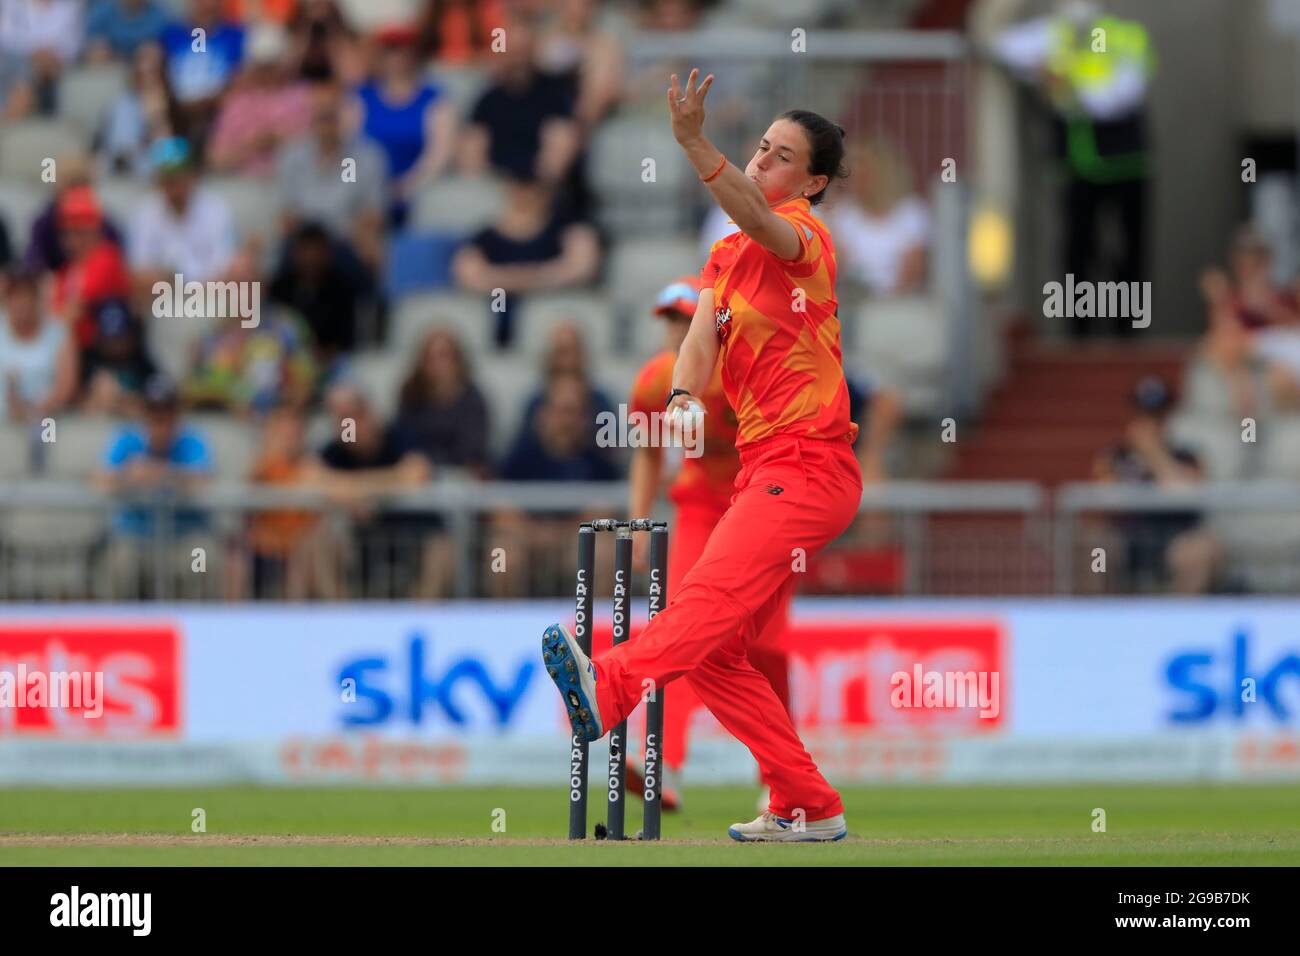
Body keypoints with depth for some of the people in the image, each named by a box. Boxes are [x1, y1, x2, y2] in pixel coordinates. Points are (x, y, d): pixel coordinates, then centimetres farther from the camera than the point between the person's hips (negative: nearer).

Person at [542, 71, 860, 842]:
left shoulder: (805, 237, -5)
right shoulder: (728, 257, 20)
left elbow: (758, 220, -29)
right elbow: (704, 333, 4)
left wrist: (695, 144, -45)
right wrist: (684, 394, -19)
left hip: (808, 467, -9)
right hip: (764, 472, 9)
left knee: (715, 594, -31)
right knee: (715, 655, 6)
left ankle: (609, 687, -55)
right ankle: (809, 807, 9)